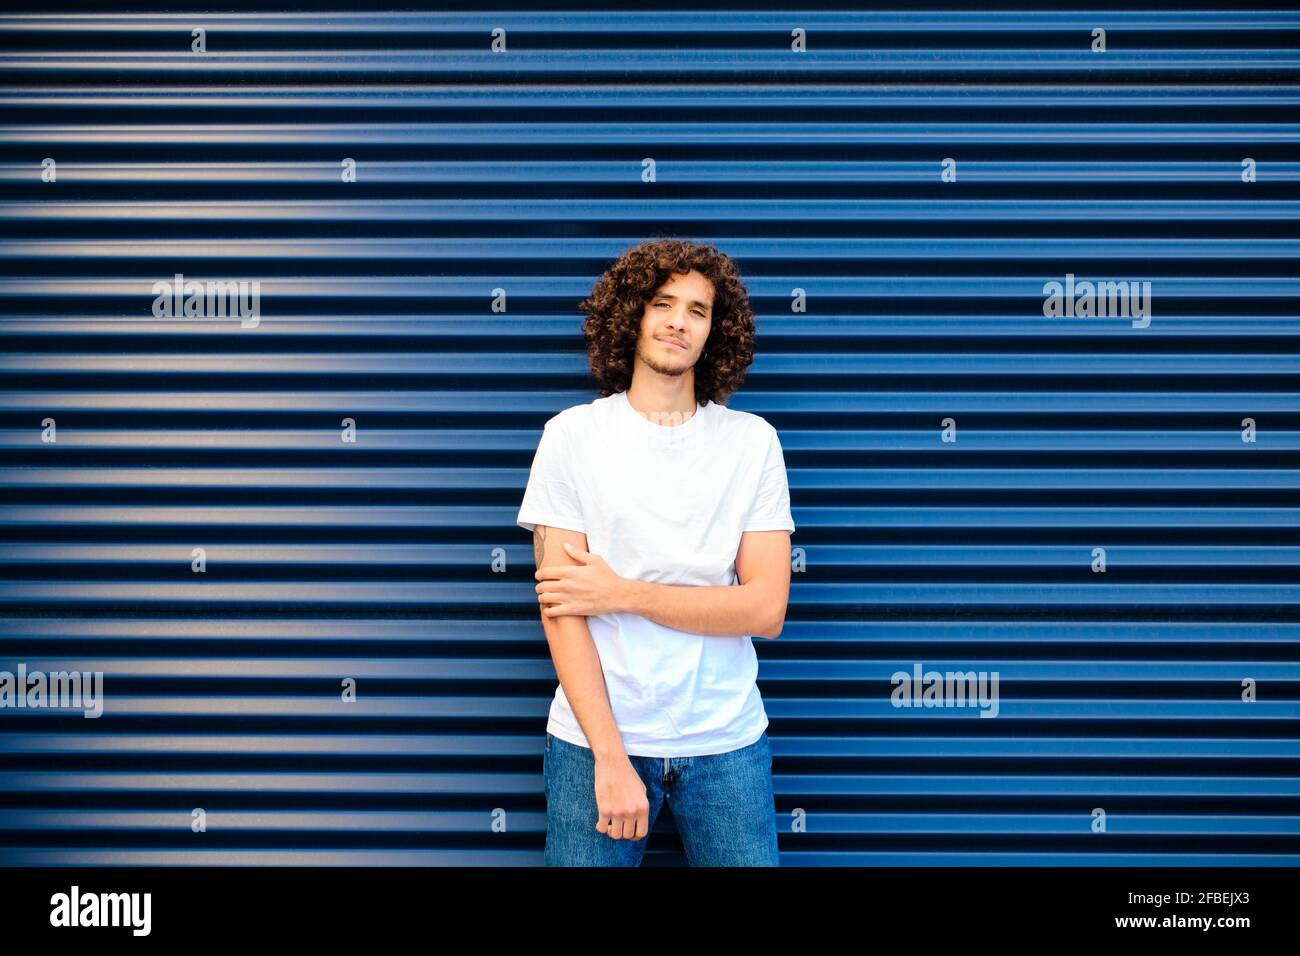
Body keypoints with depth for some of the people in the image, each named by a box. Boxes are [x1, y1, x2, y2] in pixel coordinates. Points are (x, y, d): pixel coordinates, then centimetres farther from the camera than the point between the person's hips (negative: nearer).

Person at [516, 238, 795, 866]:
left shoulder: (753, 441, 0)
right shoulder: (572, 434, -2)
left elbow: (767, 609, -6)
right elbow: (560, 607, -7)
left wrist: (621, 593, -13)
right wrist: (610, 757, -13)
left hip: (726, 742, 1)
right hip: (596, 736, -1)